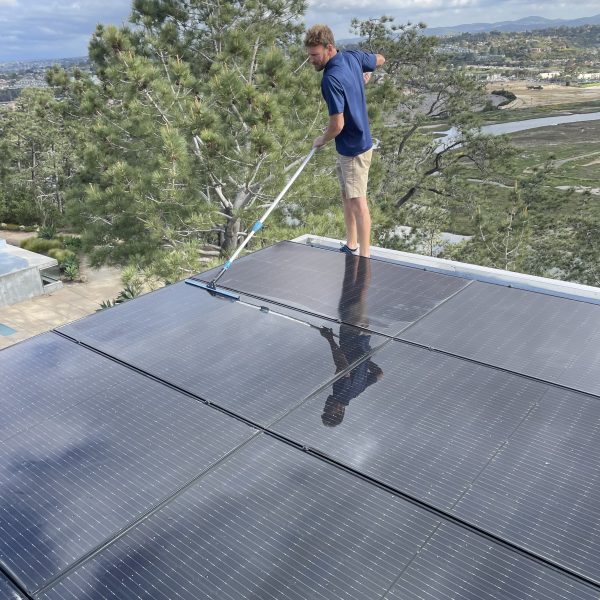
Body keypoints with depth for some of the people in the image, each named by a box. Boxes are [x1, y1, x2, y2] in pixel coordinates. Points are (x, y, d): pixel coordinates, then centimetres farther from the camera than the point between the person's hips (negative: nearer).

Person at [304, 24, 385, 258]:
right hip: (359, 140, 10)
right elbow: (380, 59, 19)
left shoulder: (331, 79, -26)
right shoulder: (353, 56, 0)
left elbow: (337, 124, -26)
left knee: (357, 201, -3)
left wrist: (322, 140, -6)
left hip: (353, 148, -10)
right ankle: (351, 247, 29)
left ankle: (364, 257, 5)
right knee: (347, 196, 18)